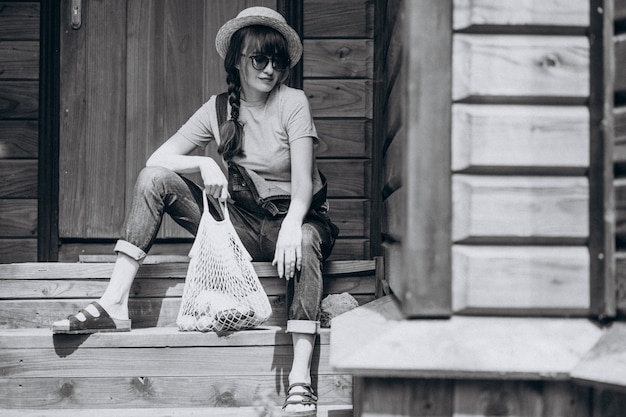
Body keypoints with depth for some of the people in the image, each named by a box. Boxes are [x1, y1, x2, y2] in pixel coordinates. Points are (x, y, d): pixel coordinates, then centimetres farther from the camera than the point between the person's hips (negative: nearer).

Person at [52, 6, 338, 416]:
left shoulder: (293, 102, -7)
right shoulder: (219, 108, 3)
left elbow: (303, 181, -17)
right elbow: (156, 159, -1)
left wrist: (292, 226, -37)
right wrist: (204, 163, -19)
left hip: (291, 218, -4)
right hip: (241, 221, 4)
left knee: (305, 243, -41)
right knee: (155, 179, -12)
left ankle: (300, 380, -47)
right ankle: (114, 304, -20)